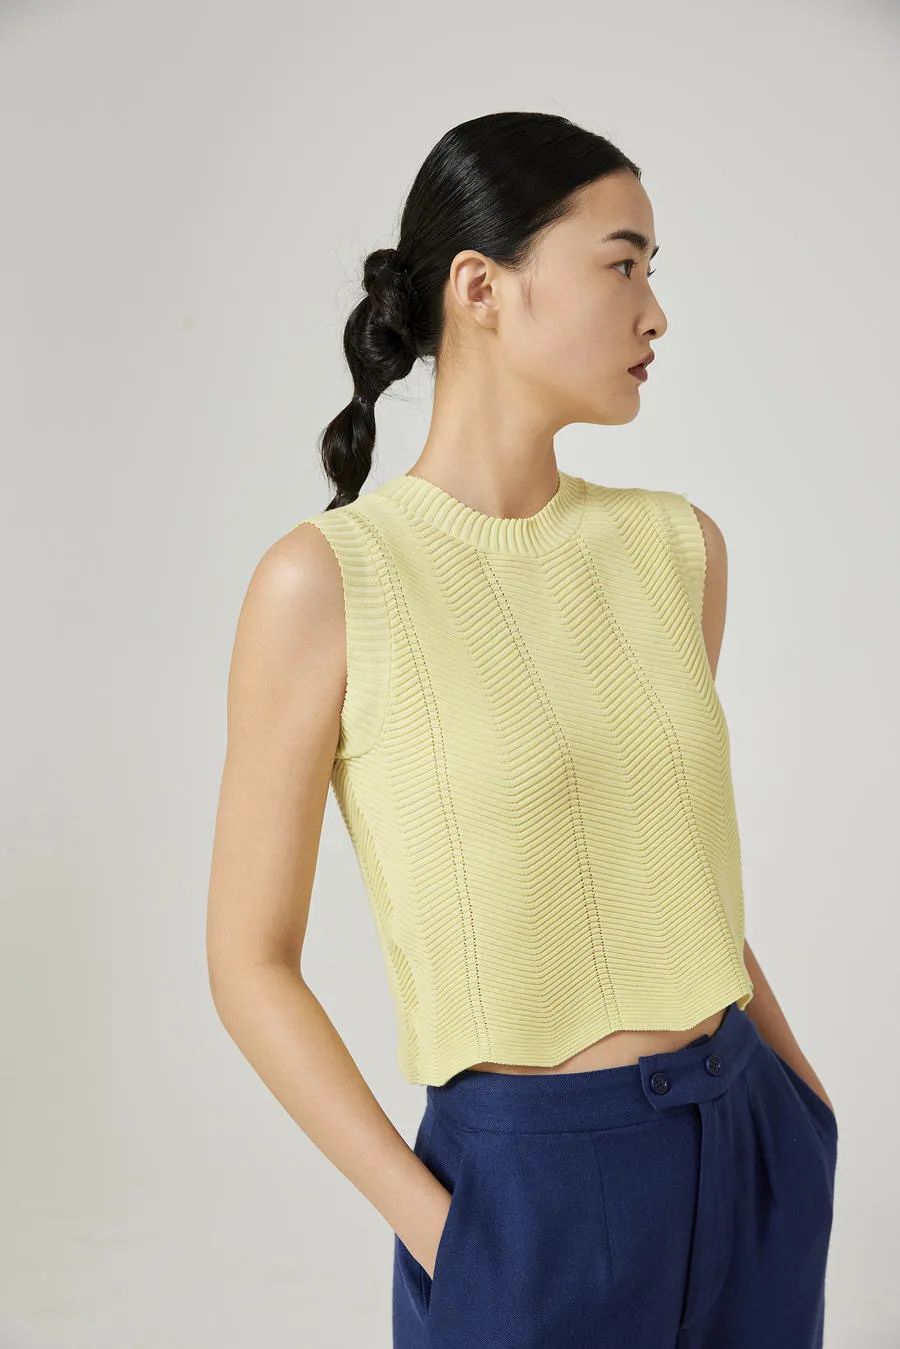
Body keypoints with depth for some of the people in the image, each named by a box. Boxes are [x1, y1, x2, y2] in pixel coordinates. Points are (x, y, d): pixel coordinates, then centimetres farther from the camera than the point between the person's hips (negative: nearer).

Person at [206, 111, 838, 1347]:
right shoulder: (326, 580, -13)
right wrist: (437, 1233, -11)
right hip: (530, 1189, -4)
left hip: (754, 1158, 5)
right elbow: (249, 964, -8)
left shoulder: (678, 546, 1)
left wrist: (810, 1105, 11)